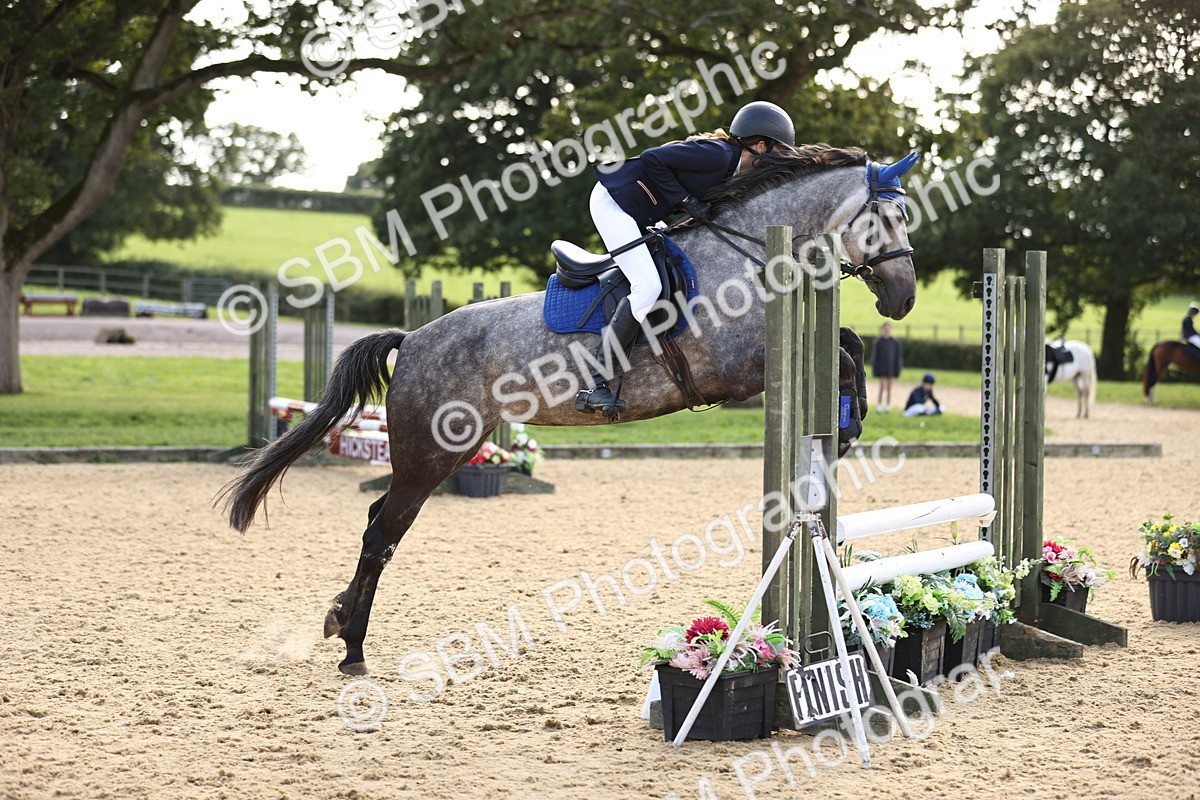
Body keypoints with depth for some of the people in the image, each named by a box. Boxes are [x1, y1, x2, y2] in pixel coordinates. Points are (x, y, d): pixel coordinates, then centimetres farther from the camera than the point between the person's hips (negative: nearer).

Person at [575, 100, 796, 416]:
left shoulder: (732, 167, 10)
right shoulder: (718, 154, -20)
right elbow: (653, 159, -24)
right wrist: (685, 200, -19)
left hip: (638, 218, 11)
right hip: (614, 202, -11)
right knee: (648, 286, -19)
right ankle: (595, 384, -18)